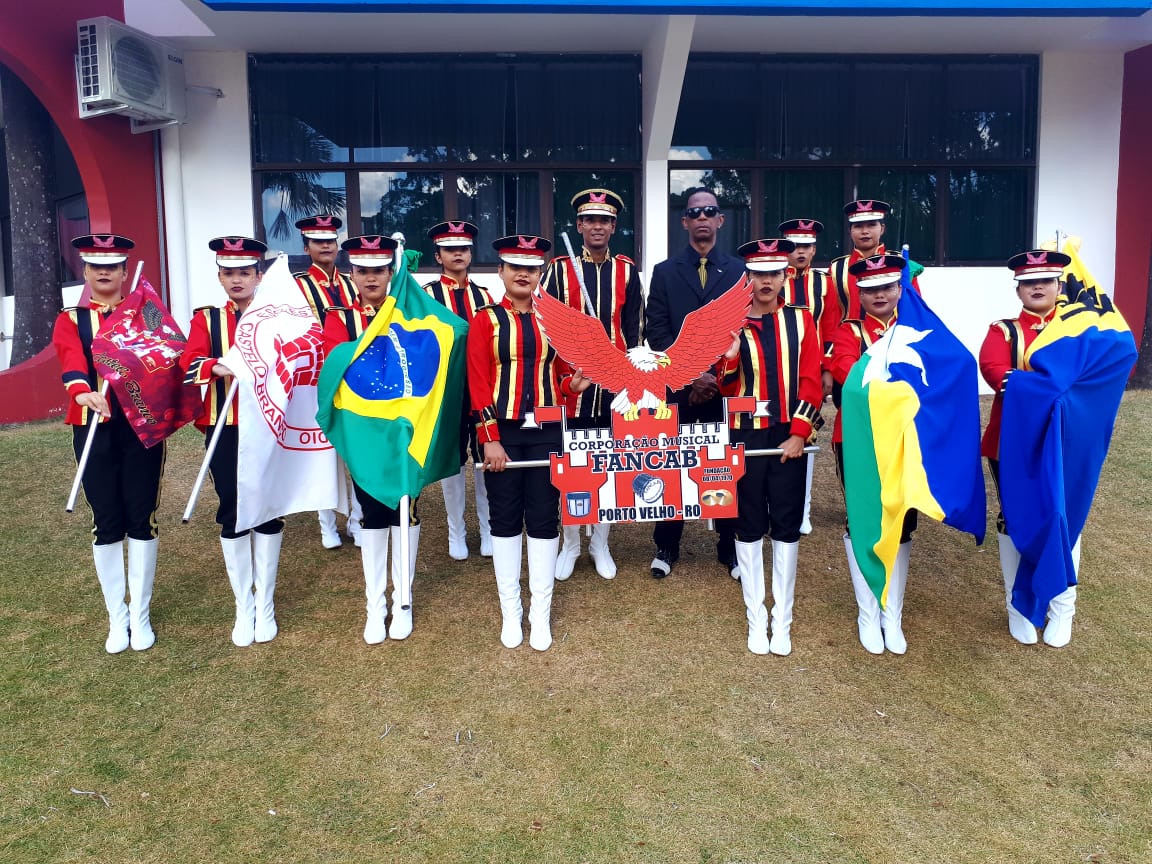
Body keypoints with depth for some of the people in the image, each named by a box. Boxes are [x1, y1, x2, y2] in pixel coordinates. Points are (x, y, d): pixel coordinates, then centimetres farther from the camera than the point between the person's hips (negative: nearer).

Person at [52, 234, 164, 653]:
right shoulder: (70, 320, 6)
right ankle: (117, 616, 19)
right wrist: (83, 392, -37)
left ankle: (141, 614, 17)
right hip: (94, 429, 0)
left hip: (142, 426, 0)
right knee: (106, 521, 5)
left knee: (141, 516, 4)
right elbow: (71, 360, -15)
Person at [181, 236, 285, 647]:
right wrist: (218, 366, -33)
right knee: (232, 515, 5)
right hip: (225, 431, 1)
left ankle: (265, 605, 20)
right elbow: (188, 365, -12)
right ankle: (244, 607, 20)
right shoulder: (206, 319, 4)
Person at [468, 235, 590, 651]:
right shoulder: (485, 320, -1)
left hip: (546, 432, 2)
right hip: (503, 431, -2)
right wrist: (490, 440, -12)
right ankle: (510, 611, 20)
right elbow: (478, 384, -6)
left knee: (544, 519, 5)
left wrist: (573, 384, -10)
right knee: (505, 519, 6)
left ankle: (541, 612, 17)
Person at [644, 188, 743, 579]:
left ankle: (730, 546, 19)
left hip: (727, 387, 0)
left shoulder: (739, 270, 8)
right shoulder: (664, 271, 7)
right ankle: (667, 546, 19)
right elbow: (656, 332, -1)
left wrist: (718, 377, -8)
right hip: (676, 388, 0)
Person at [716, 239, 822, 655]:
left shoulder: (801, 320, 2)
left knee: (787, 525, 6)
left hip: (789, 436, 1)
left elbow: (810, 382, -2)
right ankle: (755, 619, 17)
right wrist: (729, 356, -22)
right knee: (749, 525, 6)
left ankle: (782, 620, 17)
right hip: (747, 435, 0)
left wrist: (798, 434, -9)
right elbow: (726, 388, -3)